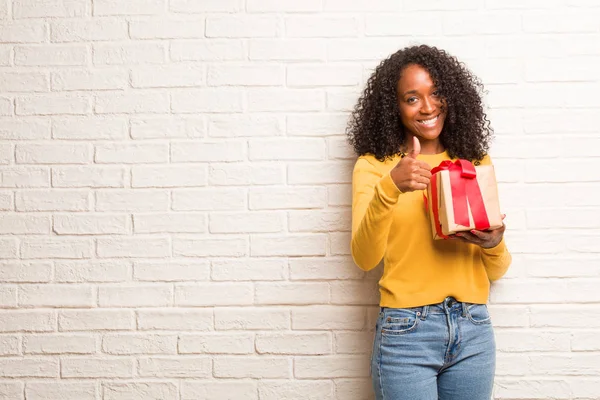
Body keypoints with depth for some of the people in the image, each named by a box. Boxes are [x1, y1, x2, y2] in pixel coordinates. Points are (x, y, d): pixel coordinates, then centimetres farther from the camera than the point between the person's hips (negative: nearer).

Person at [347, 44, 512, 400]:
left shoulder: (477, 163, 9)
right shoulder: (374, 165, -2)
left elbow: (495, 272, 12)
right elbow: (365, 258, -15)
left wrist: (494, 245, -10)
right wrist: (390, 187, -28)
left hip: (474, 330, 4)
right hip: (406, 330, -3)